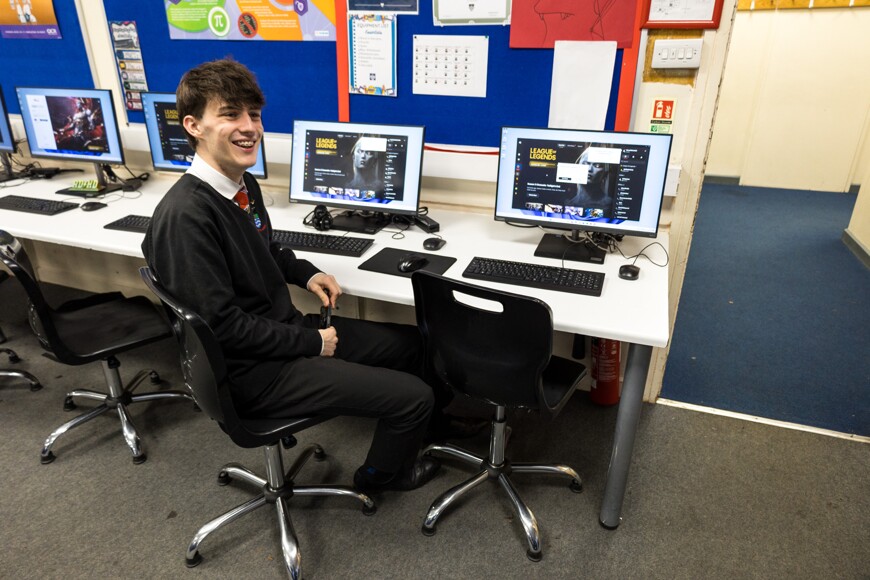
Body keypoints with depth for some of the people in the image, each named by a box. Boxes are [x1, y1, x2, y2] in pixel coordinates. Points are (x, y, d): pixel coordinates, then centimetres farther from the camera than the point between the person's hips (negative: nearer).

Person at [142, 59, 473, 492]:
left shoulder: (244, 185, 2)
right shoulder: (185, 216, -26)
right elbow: (223, 325, -25)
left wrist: (307, 274, 3)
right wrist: (312, 342, -17)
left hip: (286, 328, 9)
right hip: (254, 371, -9)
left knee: (409, 342, 16)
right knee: (415, 396, -9)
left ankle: (409, 426, 43)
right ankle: (381, 474, 24)